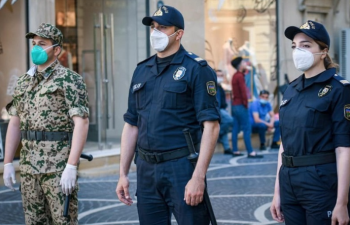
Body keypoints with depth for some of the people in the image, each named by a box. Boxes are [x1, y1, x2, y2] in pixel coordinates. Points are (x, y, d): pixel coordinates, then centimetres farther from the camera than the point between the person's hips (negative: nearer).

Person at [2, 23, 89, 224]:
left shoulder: (69, 80, -7)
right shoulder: (24, 82, 14)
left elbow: (81, 123, -15)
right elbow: (15, 123, 16)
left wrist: (72, 167, -22)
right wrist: (8, 163, 10)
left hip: (59, 167, -6)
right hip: (29, 166, 6)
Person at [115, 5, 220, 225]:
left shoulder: (196, 69, -6)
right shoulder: (142, 70, 12)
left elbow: (211, 125, -12)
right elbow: (131, 125, 16)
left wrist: (198, 176, -19)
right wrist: (123, 174, 11)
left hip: (181, 167, -6)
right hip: (146, 169, 6)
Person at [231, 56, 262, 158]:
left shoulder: (235, 76, 14)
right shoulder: (240, 76, -14)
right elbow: (243, 91, -19)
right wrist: (245, 103, -11)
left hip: (235, 105, 9)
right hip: (241, 106, -9)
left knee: (236, 128, 9)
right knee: (247, 129, -9)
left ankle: (235, 151, 12)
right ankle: (250, 152, -11)